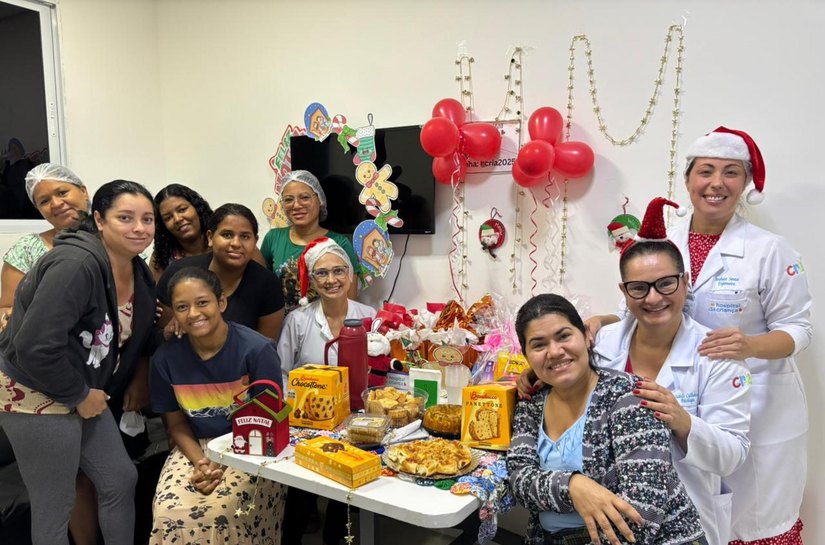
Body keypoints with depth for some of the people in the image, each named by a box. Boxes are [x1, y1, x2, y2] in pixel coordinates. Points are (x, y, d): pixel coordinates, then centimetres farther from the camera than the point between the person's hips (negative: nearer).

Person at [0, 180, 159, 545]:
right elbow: (35, 346, -30)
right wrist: (79, 396, -17)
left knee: (121, 480, 13)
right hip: (35, 395, -8)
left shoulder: (138, 272, 1)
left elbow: (137, 334, 17)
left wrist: (139, 380, 6)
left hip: (82, 392, 8)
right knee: (54, 506, 5)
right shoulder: (76, 265, -26)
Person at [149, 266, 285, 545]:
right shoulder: (166, 357, -4)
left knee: (218, 512, -26)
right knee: (169, 513, -22)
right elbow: (176, 423, 6)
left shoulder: (257, 349, -15)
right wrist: (200, 463, -11)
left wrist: (224, 465, -17)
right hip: (195, 447, 3)